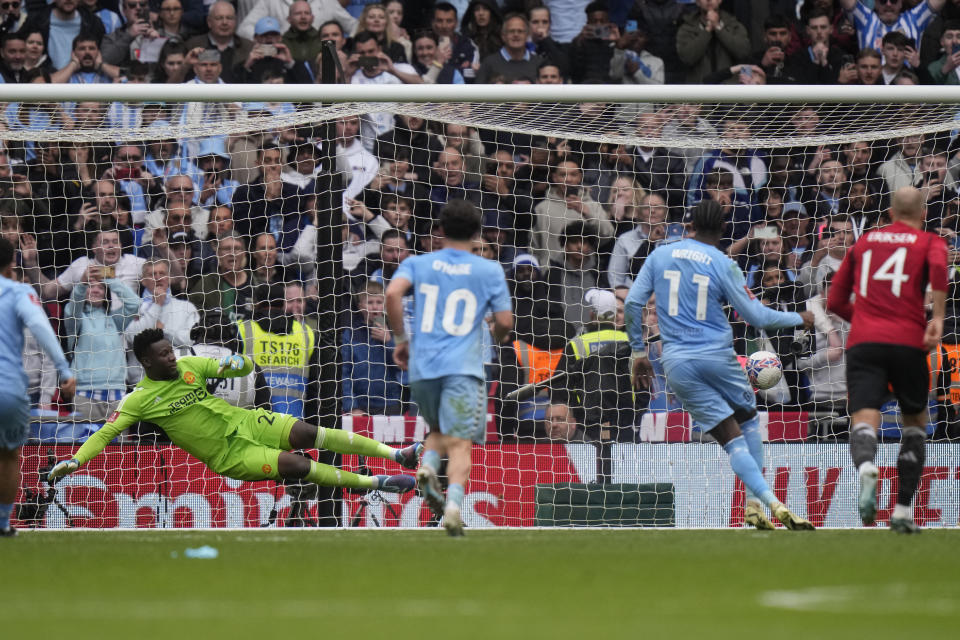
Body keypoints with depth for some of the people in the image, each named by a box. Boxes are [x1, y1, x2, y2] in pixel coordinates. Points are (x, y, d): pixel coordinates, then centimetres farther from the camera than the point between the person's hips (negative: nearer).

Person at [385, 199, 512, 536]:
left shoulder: (417, 264, 10)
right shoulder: (490, 271, 7)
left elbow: (393, 293, -8)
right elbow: (505, 321, 3)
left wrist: (400, 338, 3)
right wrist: (497, 337, 27)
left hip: (422, 366, 2)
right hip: (464, 367, -2)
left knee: (439, 429, 23)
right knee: (460, 441, -6)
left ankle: (428, 465, -8)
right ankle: (454, 501, -29)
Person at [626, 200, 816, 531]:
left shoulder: (659, 256, 8)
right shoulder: (722, 264, -1)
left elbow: (632, 302, 5)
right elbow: (756, 316, 0)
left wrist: (638, 351, 14)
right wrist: (799, 319, 15)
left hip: (677, 361, 2)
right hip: (717, 355, -2)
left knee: (732, 438, -1)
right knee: (749, 420, 22)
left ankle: (770, 502, -15)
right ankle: (755, 500, 12)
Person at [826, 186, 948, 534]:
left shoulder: (863, 242, 21)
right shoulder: (930, 242, 11)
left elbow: (835, 301, 22)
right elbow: (937, 266, -15)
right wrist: (938, 317, -12)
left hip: (863, 342, 1)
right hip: (908, 342, -1)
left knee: (864, 422, -10)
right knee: (915, 423, 19)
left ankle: (867, 469, -45)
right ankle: (903, 511, 14)